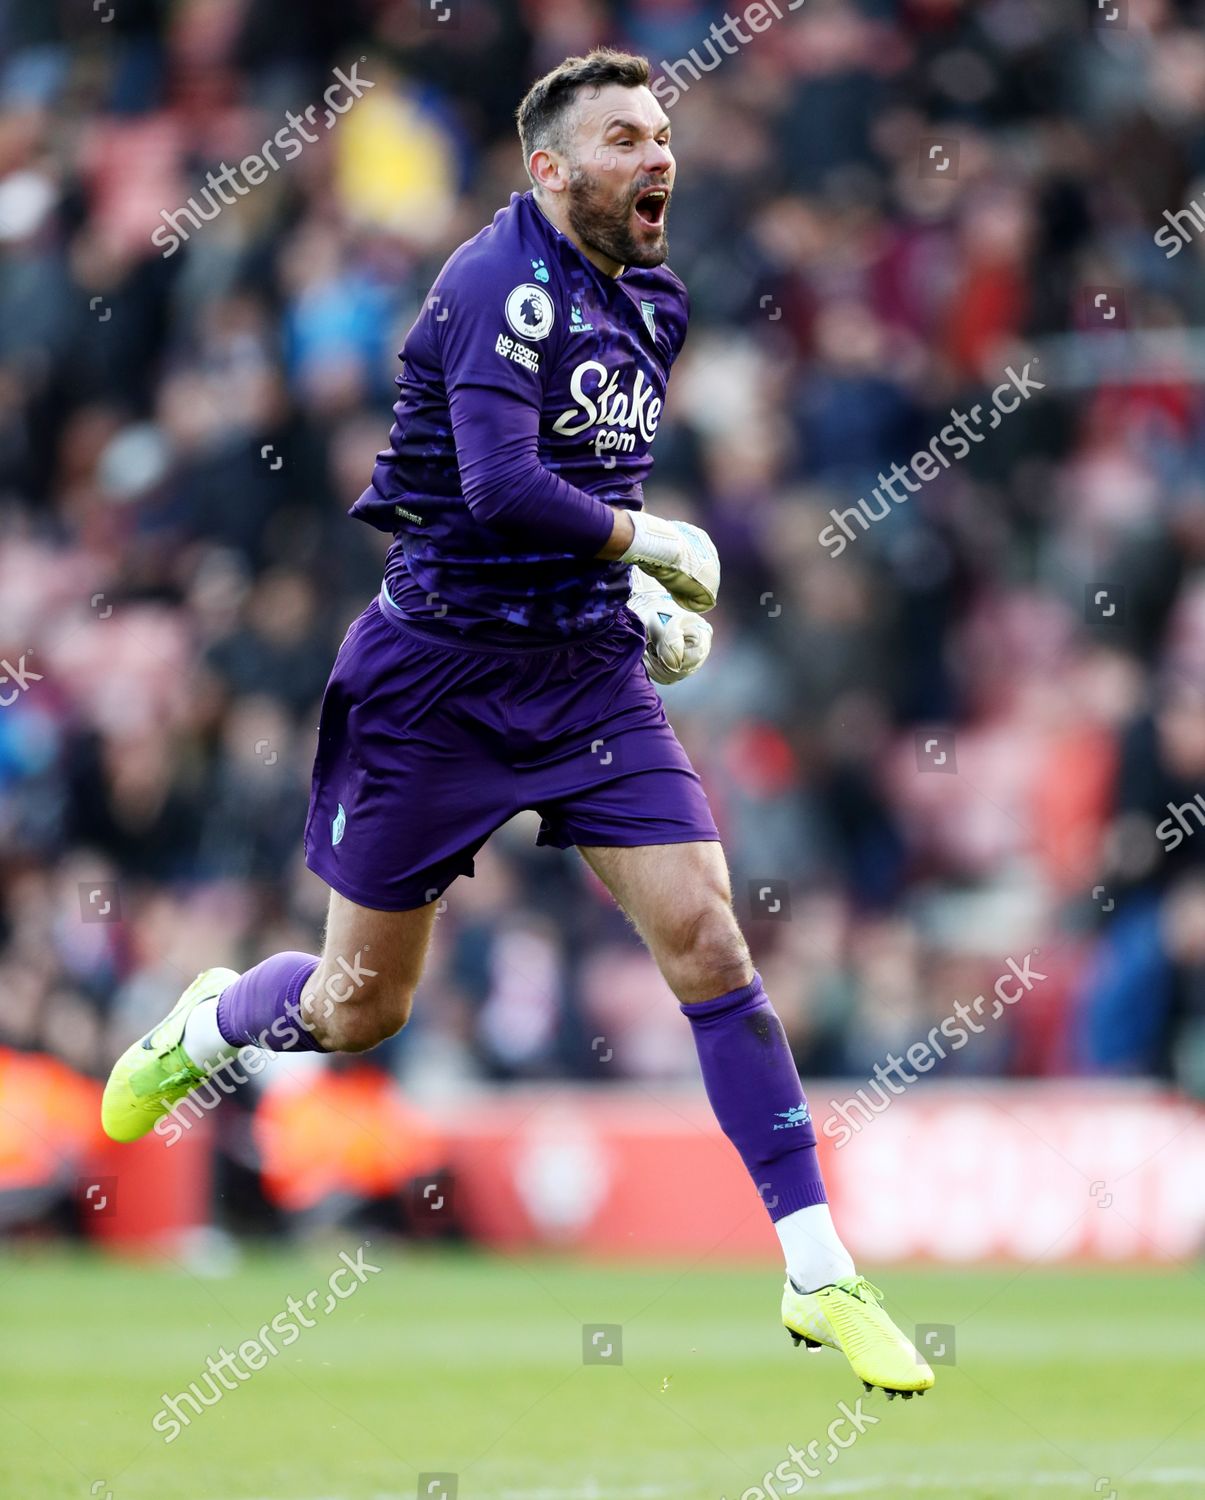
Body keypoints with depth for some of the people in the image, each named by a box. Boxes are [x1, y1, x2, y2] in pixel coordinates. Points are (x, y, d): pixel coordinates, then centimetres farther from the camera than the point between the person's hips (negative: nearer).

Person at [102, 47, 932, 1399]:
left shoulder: (645, 303, 9)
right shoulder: (503, 283, -17)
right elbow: (500, 489, -30)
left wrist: (642, 597, 9)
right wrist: (655, 542, -17)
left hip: (589, 670, 6)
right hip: (442, 670, -6)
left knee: (707, 941, -10)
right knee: (361, 1008, 8)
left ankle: (819, 1278, -7)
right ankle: (204, 1026, 43)